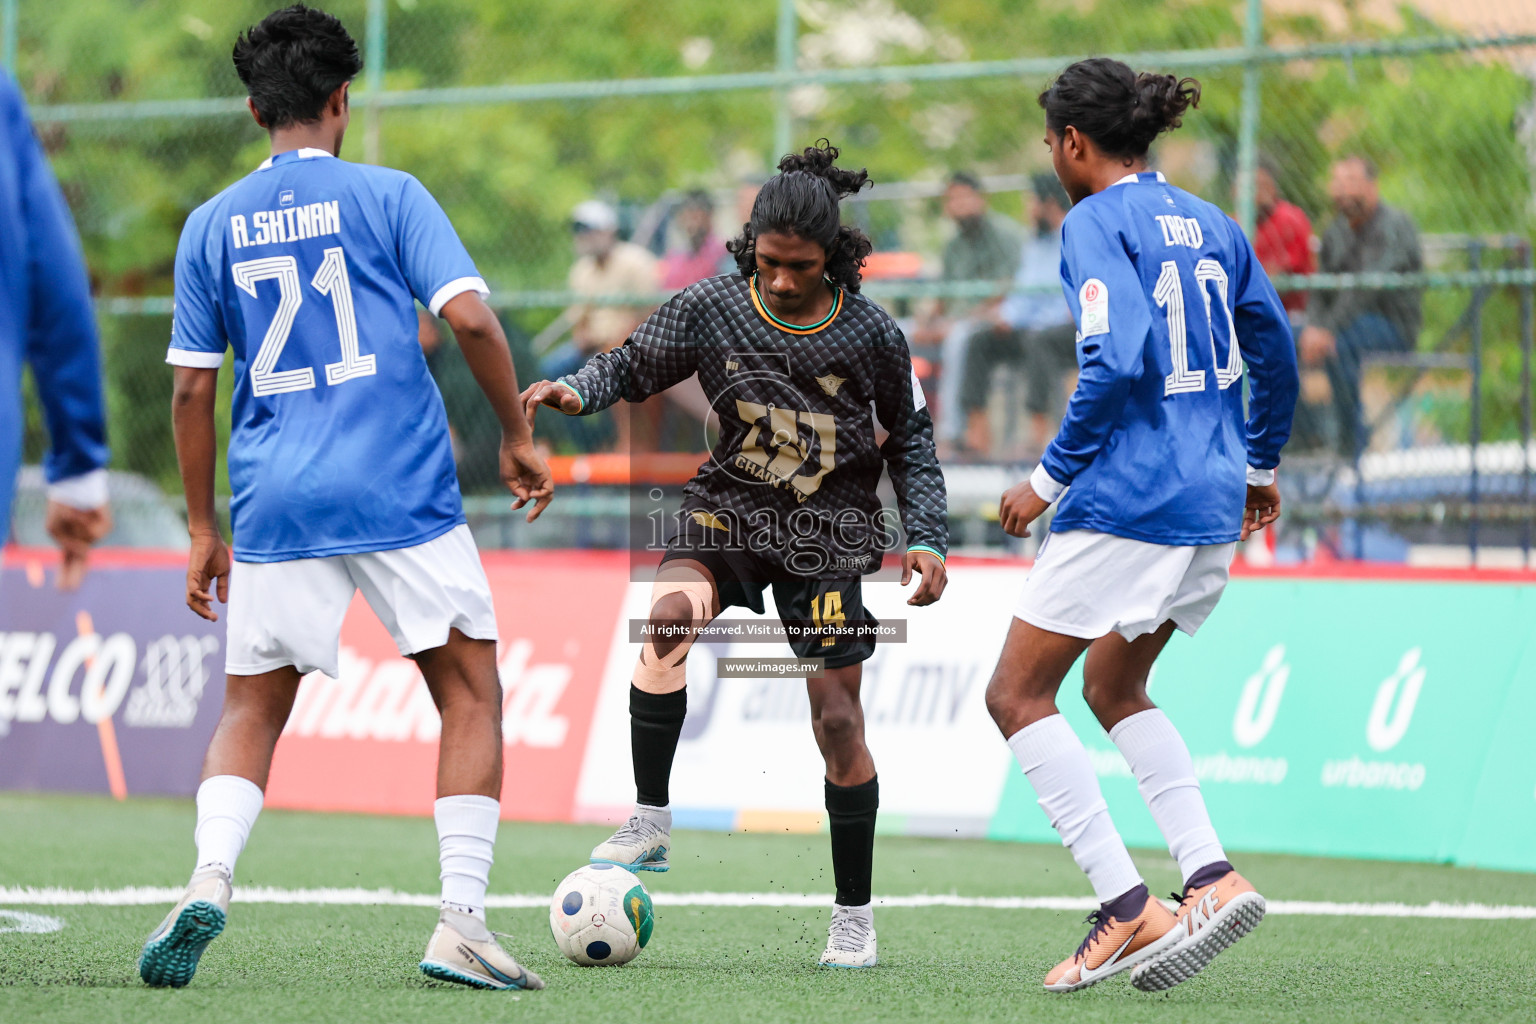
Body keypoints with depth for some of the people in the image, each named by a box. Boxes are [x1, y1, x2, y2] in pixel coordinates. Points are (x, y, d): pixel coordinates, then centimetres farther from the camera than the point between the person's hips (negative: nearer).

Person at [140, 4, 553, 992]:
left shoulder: (212, 225, 9)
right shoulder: (387, 195, 1)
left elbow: (192, 387, 9)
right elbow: (471, 317, -9)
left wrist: (203, 530, 16)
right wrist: (517, 437, 4)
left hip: (277, 504, 3)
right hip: (404, 499, -2)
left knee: (252, 713, 12)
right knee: (471, 693, 9)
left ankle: (210, 881, -14)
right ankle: (463, 923, -1)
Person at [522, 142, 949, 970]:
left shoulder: (869, 333, -6)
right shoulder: (711, 308, -6)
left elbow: (910, 436, 7)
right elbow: (634, 367, 5)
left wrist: (926, 537, -1)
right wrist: (576, 391, -16)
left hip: (829, 531, -1)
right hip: (731, 506, 1)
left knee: (838, 721, -3)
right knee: (670, 612, -32)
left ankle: (855, 914, 13)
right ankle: (650, 822, -22)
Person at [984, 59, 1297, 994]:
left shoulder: (1097, 223, -10)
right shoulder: (1208, 223, 13)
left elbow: (1117, 363, -21)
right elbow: (1275, 351, 17)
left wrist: (1050, 478, -12)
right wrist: (1260, 467, 30)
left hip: (1129, 497, -8)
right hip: (1213, 504, 8)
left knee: (1019, 695, 1)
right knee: (1114, 687, 23)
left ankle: (1128, 909, -8)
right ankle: (1212, 876, 7)